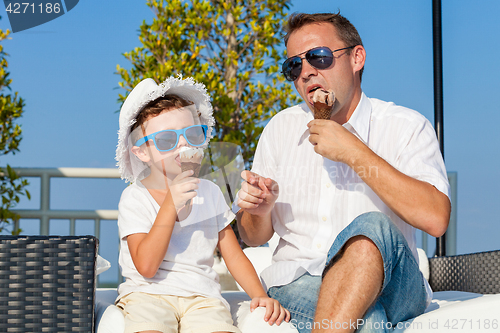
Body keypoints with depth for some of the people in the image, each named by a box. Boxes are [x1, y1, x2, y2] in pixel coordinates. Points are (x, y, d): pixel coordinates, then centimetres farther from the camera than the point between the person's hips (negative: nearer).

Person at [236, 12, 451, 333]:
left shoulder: (407, 126, 1)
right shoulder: (280, 128, 12)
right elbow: (255, 236, 16)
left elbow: (436, 219, -17)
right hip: (297, 280, 0)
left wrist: (354, 152, -16)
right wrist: (260, 210, -9)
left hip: (389, 283, 1)